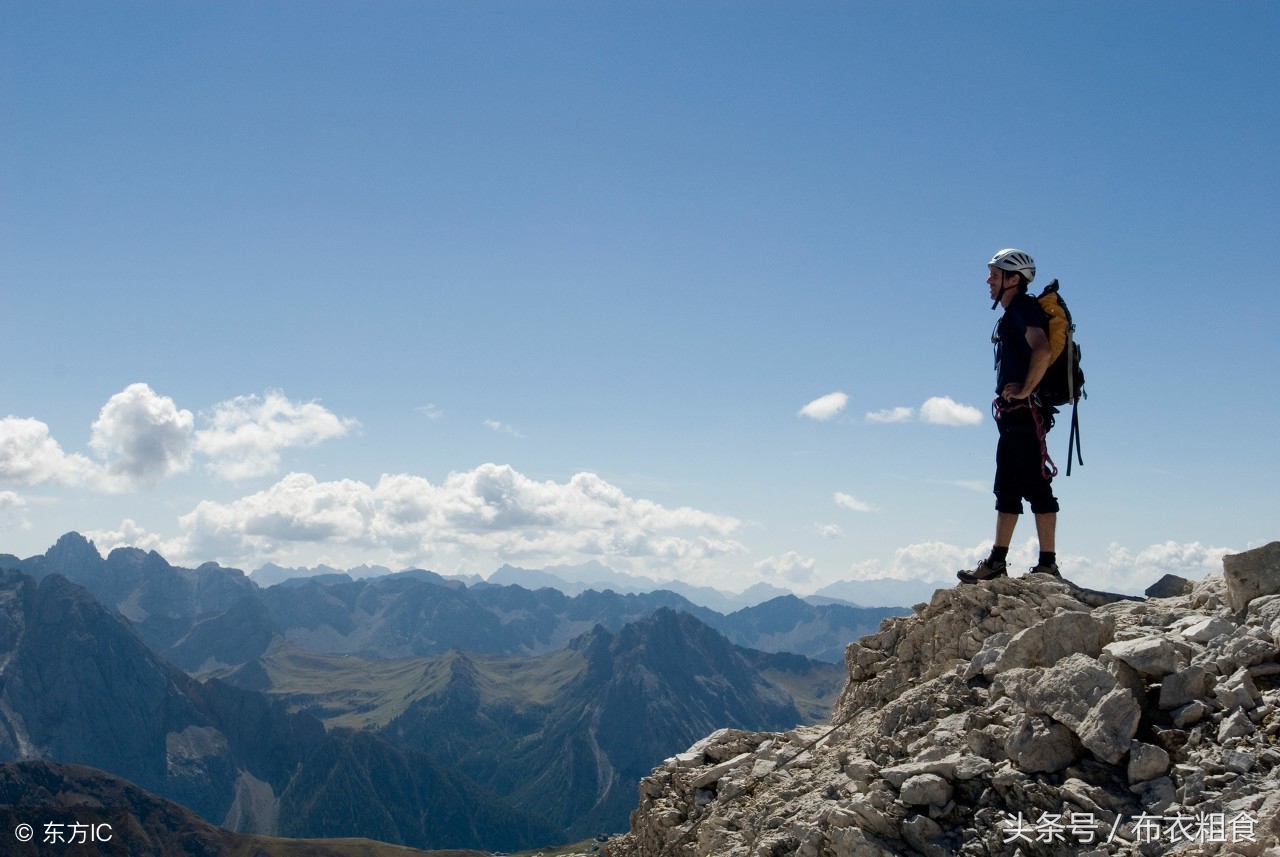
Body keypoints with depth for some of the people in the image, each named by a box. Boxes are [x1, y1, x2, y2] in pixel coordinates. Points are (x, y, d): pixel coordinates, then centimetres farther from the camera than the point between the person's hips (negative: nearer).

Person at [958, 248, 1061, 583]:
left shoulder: (1023, 308, -11)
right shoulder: (1012, 313, 20)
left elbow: (1043, 350, -28)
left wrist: (1025, 390, -20)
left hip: (1026, 412, -11)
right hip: (1013, 415, 11)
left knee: (1036, 487, -9)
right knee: (1007, 489, 11)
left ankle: (1048, 564, -7)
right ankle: (997, 562, 15)